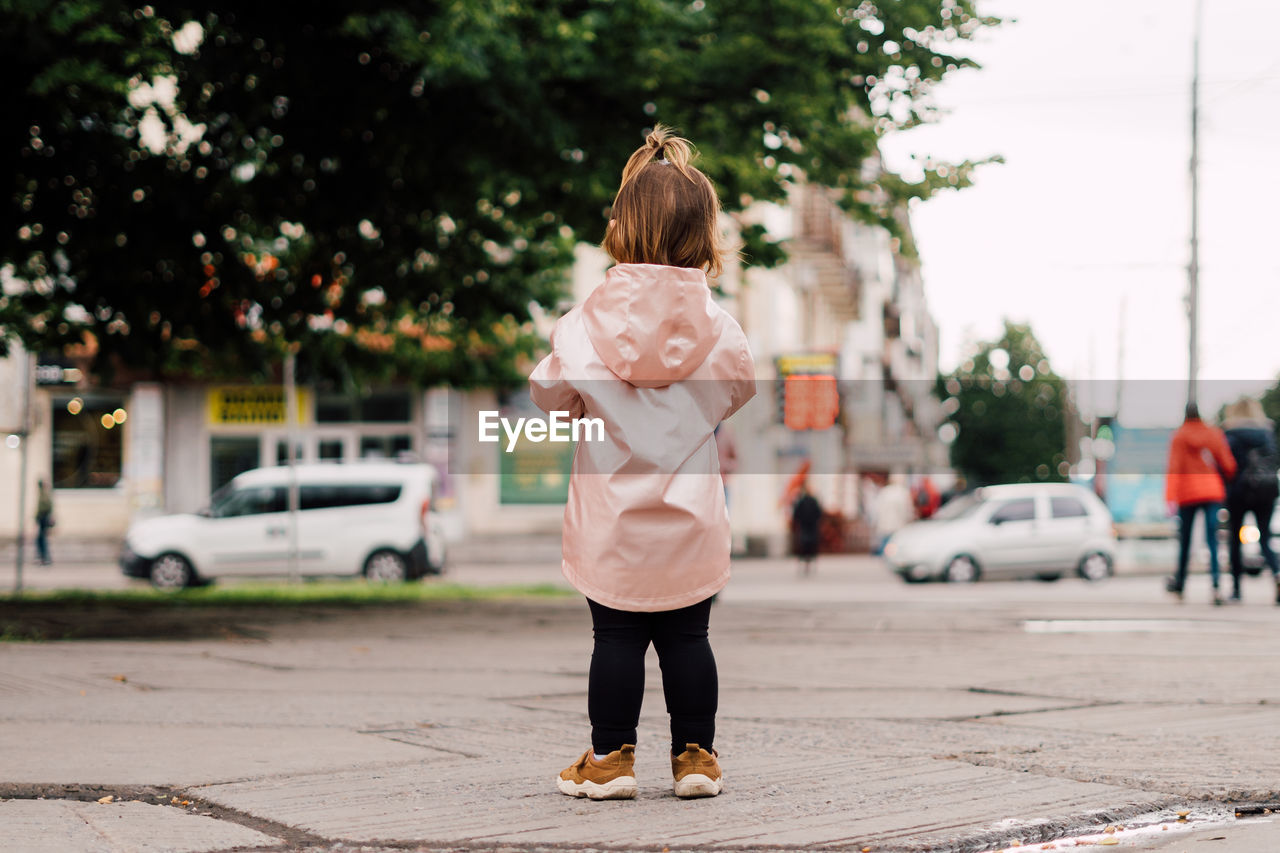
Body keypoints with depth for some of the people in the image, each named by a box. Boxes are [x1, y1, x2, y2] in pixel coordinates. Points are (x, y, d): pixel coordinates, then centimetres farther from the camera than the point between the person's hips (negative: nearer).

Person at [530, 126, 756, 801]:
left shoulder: (584, 326, -11)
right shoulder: (717, 327, -7)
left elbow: (550, 397, -2)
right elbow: (738, 392, 10)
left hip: (612, 523, -1)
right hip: (691, 523, 1)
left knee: (616, 637, 7)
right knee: (687, 638, 11)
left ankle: (610, 758, 13)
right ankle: (695, 757, 16)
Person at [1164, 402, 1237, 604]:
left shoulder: (1179, 437, -1)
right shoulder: (1214, 434, 6)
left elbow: (1174, 468, -8)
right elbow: (1227, 465, 6)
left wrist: (1171, 498, -12)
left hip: (1187, 493, -1)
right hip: (1212, 491, 1)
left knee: (1184, 541, 11)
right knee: (1212, 540, -5)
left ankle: (1179, 585, 24)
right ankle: (1215, 585, -22)